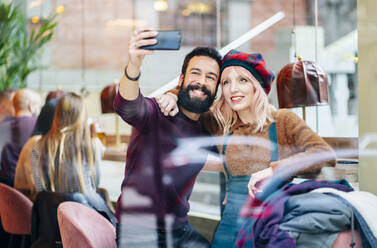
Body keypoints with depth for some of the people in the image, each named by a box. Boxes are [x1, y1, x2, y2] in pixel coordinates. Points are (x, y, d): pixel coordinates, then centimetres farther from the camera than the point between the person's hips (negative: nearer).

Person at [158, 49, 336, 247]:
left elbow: (326, 155, -16)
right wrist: (172, 96, 1)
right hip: (231, 228, 3)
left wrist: (274, 169, -24)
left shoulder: (281, 121, -3)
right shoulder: (222, 126, 7)